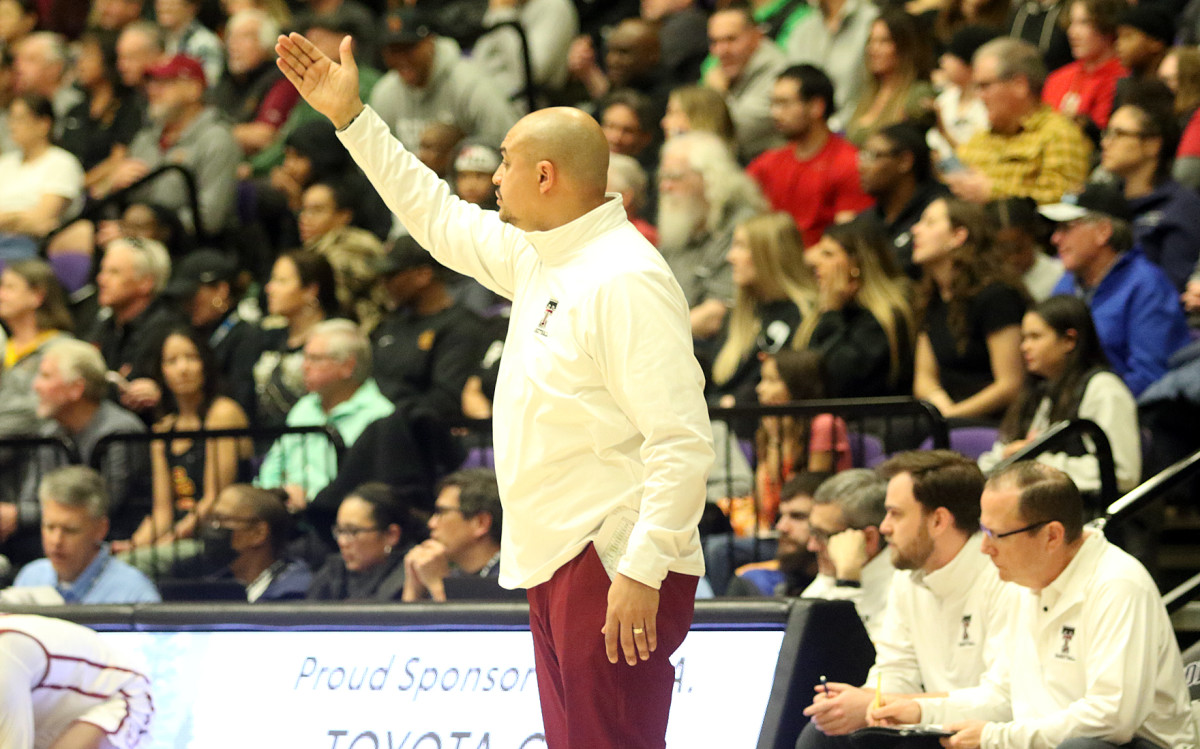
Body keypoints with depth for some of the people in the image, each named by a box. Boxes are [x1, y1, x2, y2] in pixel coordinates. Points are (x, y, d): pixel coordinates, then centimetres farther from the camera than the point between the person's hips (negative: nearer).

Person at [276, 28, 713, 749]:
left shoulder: (627, 278, -16)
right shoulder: (539, 259, 14)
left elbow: (682, 439, -22)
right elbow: (442, 220, 33)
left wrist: (641, 570, -27)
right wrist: (351, 117, 33)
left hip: (617, 570, -10)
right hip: (555, 562, 10)